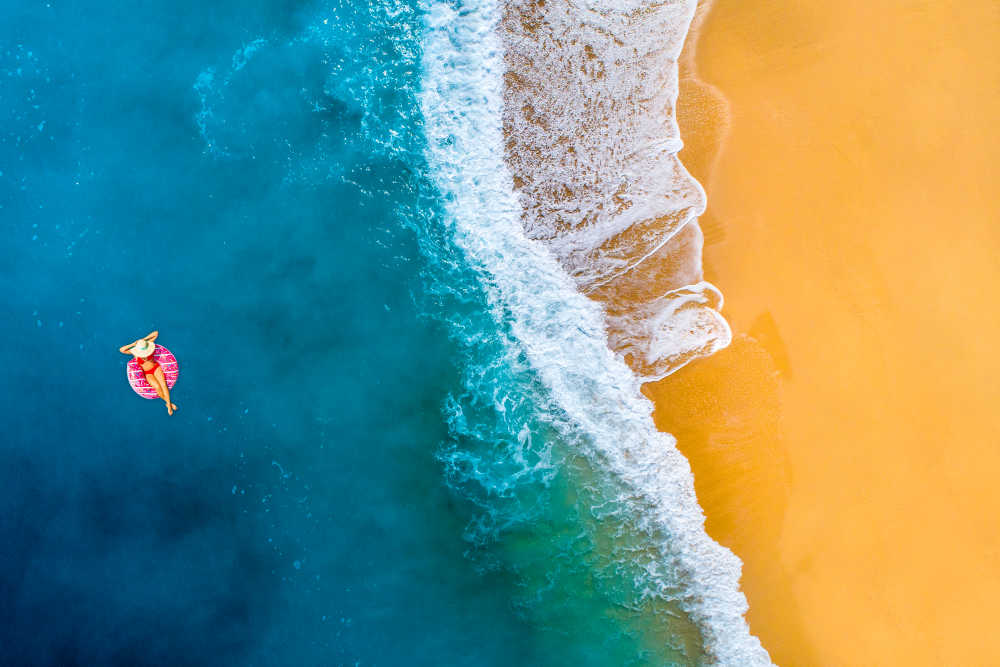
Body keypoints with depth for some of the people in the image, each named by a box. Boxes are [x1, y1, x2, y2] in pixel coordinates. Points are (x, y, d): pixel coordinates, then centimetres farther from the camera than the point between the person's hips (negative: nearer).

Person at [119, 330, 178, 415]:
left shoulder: (147, 345, -12)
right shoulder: (135, 352, -16)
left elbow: (156, 333, -10)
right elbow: (121, 350, -28)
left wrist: (145, 339, -17)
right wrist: (133, 344, -26)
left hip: (156, 368, 1)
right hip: (148, 374, -1)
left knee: (163, 384, -23)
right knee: (157, 387, -27)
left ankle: (169, 405, -20)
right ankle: (167, 402, -12)